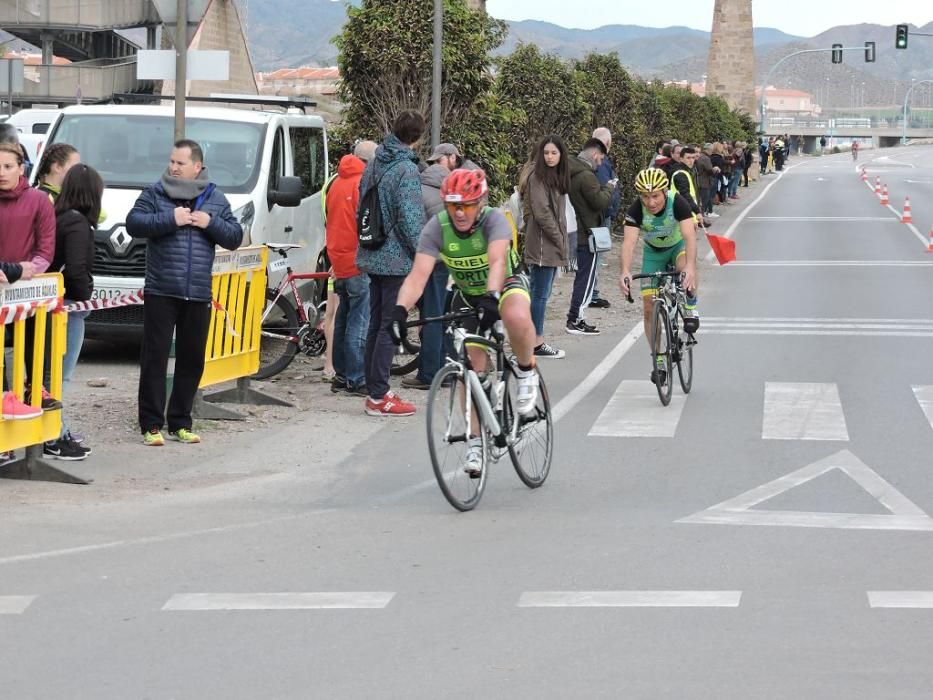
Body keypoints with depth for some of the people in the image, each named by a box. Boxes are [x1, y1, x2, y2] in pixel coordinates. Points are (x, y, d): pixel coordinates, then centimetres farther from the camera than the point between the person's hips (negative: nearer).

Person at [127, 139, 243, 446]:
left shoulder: (215, 199, 11)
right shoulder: (155, 193, 4)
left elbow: (235, 237, 9)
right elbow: (133, 223, -8)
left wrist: (210, 223, -8)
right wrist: (170, 219, -17)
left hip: (198, 294, 3)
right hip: (161, 292, -3)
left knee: (191, 360, 7)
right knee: (155, 357, -4)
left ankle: (180, 423, 16)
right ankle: (151, 425, -1)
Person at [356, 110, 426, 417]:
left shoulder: (373, 164, 10)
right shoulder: (406, 169, -16)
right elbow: (410, 219, -19)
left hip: (372, 258, 8)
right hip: (397, 259, -8)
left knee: (376, 324, 13)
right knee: (390, 326, -4)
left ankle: (374, 389, 18)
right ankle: (378, 396, -5)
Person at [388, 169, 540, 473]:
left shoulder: (494, 220, -29)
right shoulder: (437, 227, -23)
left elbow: (497, 261, -46)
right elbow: (418, 274, -32)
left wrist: (491, 298, -64)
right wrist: (400, 309, -50)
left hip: (505, 285, -3)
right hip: (467, 295, 3)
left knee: (517, 318, -38)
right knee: (470, 369, -3)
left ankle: (526, 373, -9)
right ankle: (475, 440, 14)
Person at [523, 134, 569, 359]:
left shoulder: (557, 177, 16)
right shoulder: (538, 177, -11)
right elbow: (542, 214, -16)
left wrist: (562, 240, 9)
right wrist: (559, 239, -13)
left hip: (553, 246, 9)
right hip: (542, 245, -9)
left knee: (541, 293, 10)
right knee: (540, 293, -6)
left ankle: (536, 339, 13)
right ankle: (537, 343, -3)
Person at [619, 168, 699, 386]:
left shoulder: (677, 203, -33)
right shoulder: (636, 210, -29)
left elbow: (690, 236, -43)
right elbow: (629, 241, -40)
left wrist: (690, 267, -60)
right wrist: (625, 271, -57)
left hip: (678, 245, -2)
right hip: (653, 252, 2)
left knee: (685, 268, -39)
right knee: (649, 307, -6)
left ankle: (691, 309, -11)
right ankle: (658, 362, 7)